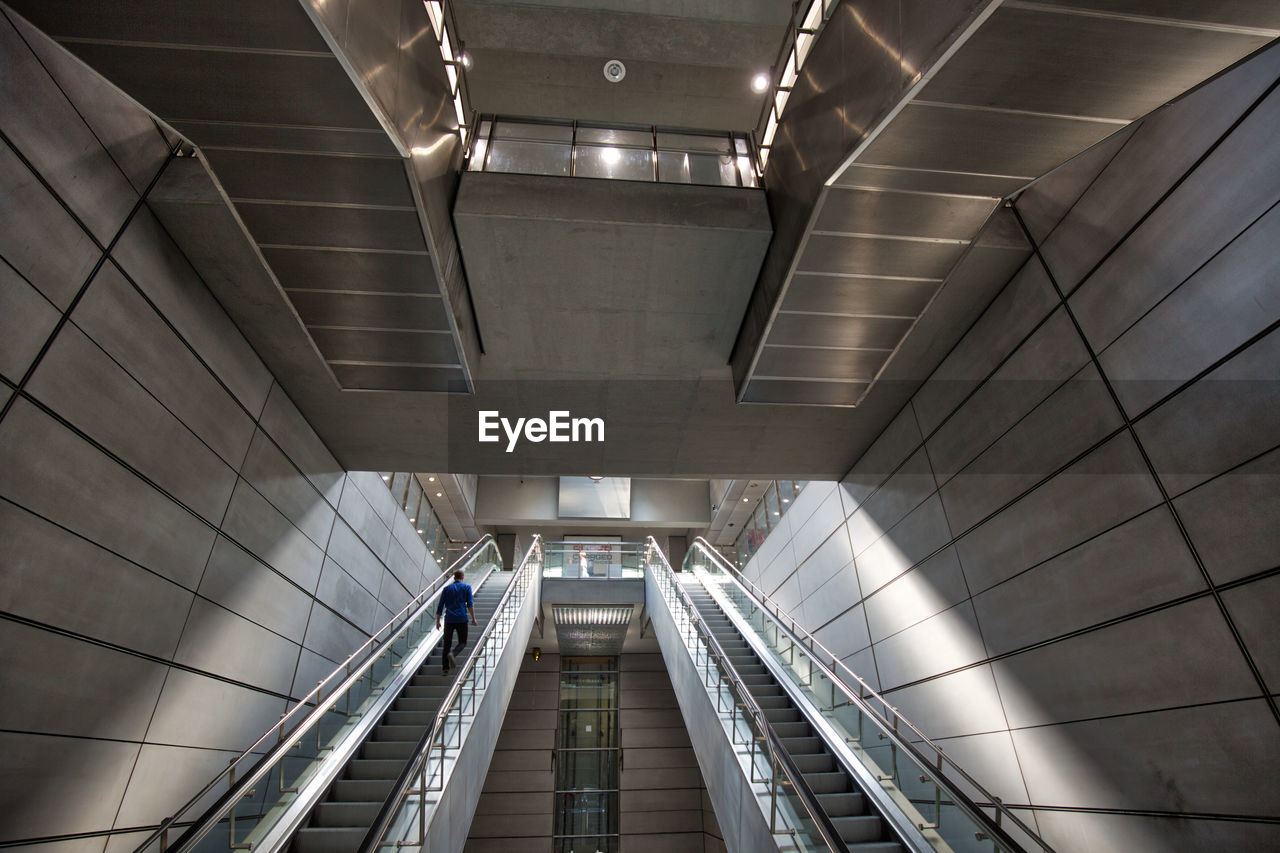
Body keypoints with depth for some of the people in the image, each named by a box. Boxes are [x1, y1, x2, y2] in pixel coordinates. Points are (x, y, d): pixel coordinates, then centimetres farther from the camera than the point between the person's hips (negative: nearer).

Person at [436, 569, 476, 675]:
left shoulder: (446, 589, 12)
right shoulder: (467, 587, 5)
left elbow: (440, 606, 11)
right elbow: (470, 604, -4)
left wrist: (437, 621, 18)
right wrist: (473, 618, -2)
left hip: (449, 619, 2)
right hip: (462, 619, -2)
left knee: (446, 643, 9)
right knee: (462, 642, 9)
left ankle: (445, 668, 3)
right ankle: (453, 653, -20)